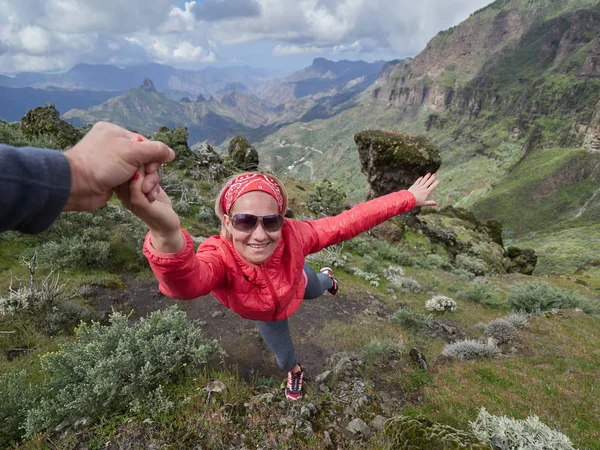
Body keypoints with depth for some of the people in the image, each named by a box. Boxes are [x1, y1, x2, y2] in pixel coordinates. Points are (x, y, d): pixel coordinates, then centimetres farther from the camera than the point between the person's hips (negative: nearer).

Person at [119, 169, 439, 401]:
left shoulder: (293, 235, -43)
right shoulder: (220, 256, -48)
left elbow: (349, 222, -34)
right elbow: (186, 281, -72)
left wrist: (409, 199, -29)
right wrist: (166, 234, -95)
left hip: (294, 287, 1)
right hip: (264, 314, -1)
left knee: (316, 290, 36)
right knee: (283, 357, 25)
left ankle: (326, 278, 77)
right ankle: (295, 371, 65)